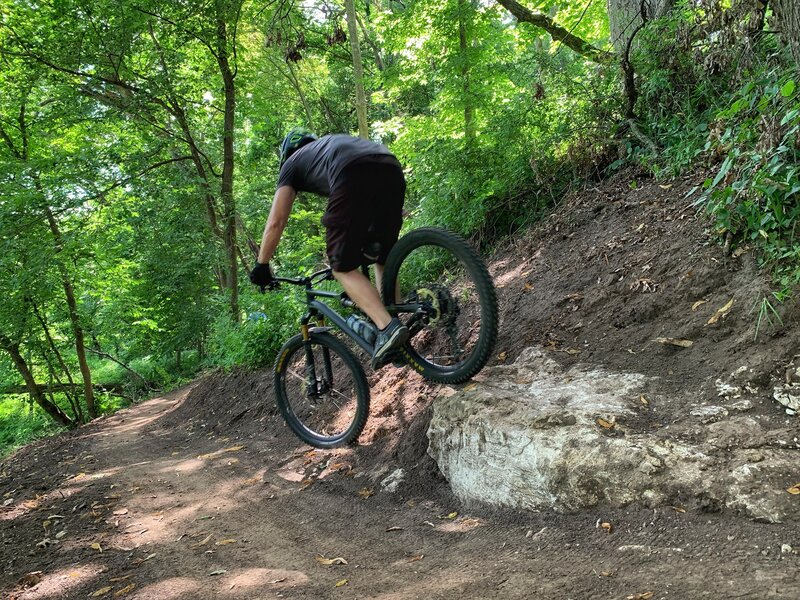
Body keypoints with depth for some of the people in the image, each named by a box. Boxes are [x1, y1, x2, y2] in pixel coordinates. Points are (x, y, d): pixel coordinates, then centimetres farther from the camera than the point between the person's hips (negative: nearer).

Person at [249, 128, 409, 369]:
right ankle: (394, 320, 16)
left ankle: (387, 328, -12)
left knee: (343, 268, 4)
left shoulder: (292, 163, 30)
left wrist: (261, 266, 32)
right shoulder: (334, 143, 44)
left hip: (354, 177, -6)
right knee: (384, 260, 22)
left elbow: (275, 223, 23)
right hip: (393, 170, 6)